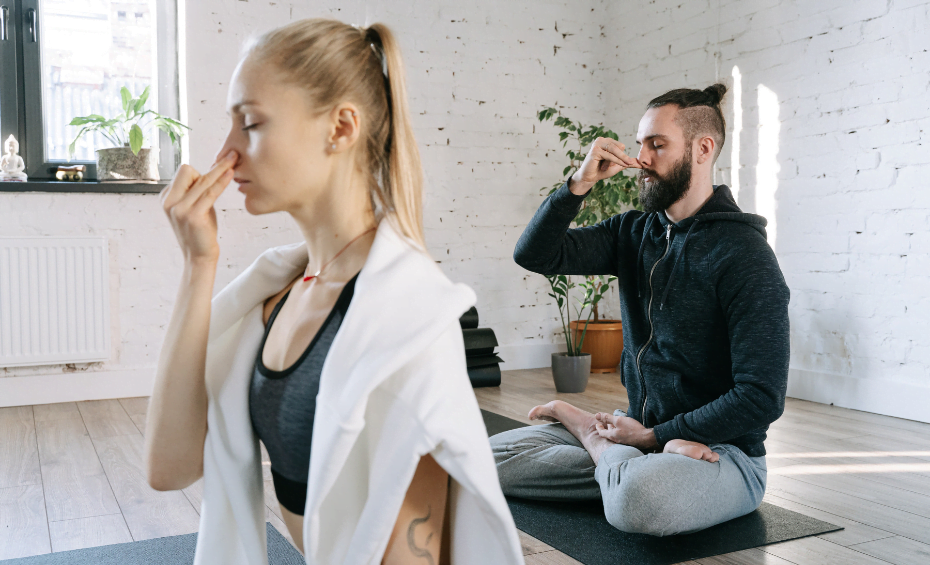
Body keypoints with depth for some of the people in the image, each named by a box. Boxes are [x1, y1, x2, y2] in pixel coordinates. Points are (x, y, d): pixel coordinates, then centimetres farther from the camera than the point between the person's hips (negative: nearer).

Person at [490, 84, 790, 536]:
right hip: (641, 431, 6)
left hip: (720, 451, -6)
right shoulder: (634, 233, 7)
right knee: (494, 455, -6)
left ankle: (586, 427, -9)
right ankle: (640, 469, -2)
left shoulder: (743, 254, -15)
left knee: (637, 497, -39)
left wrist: (653, 436, -14)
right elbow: (534, 254, 0)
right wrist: (579, 183, -13)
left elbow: (761, 398, -19)